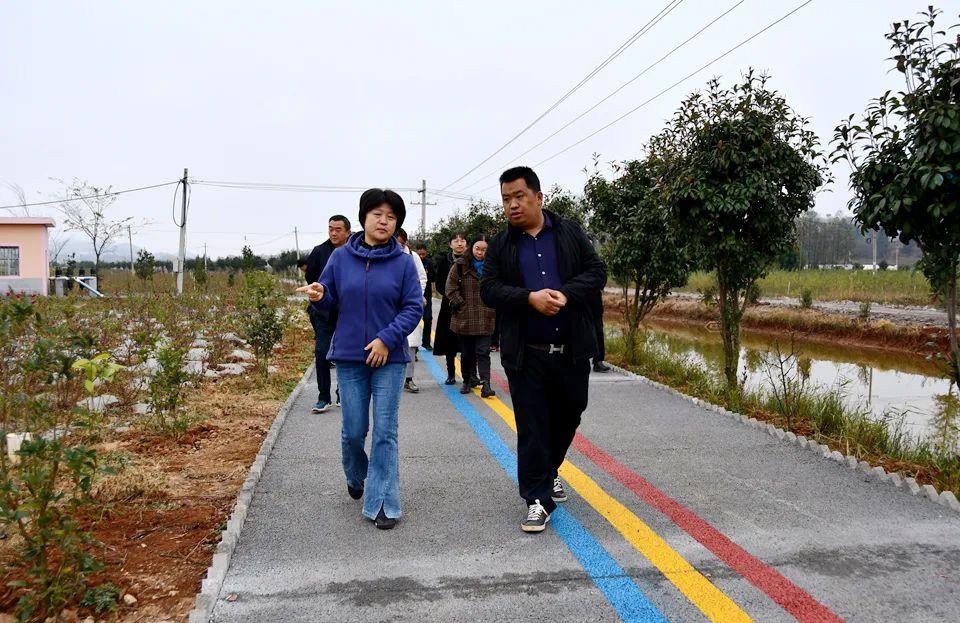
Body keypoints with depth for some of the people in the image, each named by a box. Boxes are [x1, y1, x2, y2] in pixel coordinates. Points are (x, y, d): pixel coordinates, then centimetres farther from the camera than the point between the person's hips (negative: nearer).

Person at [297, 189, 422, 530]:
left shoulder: (403, 262, -4)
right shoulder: (341, 257, 2)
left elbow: (414, 307, -5)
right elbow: (331, 300, 8)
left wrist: (387, 339, -15)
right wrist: (319, 295, -15)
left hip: (389, 358, -1)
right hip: (349, 357, 2)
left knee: (384, 432, -1)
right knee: (353, 431, 10)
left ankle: (383, 503, 9)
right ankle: (356, 477, 40)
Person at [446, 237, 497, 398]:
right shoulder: (460, 266, 1)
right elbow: (451, 288, -1)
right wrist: (460, 304, -7)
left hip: (485, 319, 0)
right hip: (464, 318, 0)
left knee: (483, 352, -5)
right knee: (466, 353, 10)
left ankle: (485, 384, -8)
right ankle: (468, 380, 24)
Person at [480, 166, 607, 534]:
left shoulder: (570, 233, 5)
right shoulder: (500, 245, 4)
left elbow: (596, 272, -1)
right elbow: (489, 290, -4)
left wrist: (565, 294, -19)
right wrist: (530, 298, -21)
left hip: (572, 350, 2)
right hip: (526, 354, -1)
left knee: (568, 416, 16)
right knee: (532, 427, 1)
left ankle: (549, 471, 42)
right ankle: (538, 499, 10)